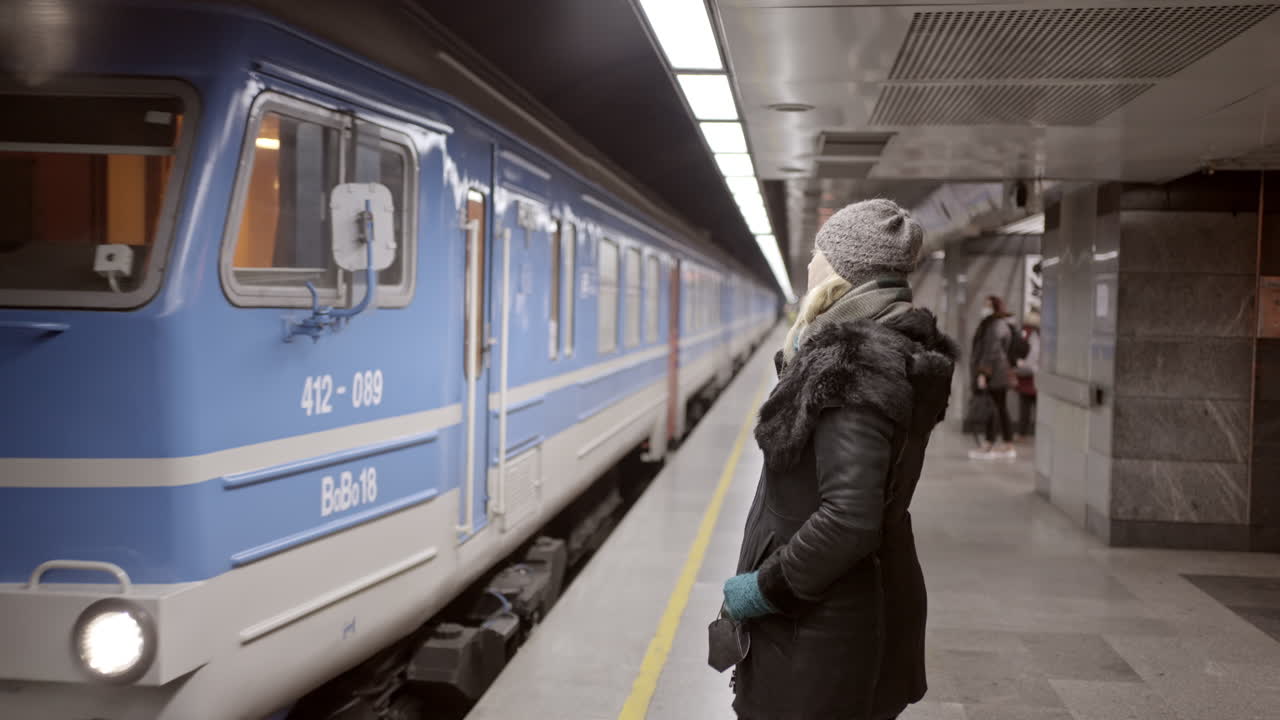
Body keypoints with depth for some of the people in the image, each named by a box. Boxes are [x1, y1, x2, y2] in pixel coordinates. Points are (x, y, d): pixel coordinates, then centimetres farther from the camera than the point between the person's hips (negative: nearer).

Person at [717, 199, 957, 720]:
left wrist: (765, 587, -20)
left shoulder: (852, 360, -22)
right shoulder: (899, 348, 7)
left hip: (822, 625, -10)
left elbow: (848, 519, -29)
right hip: (874, 598, 10)